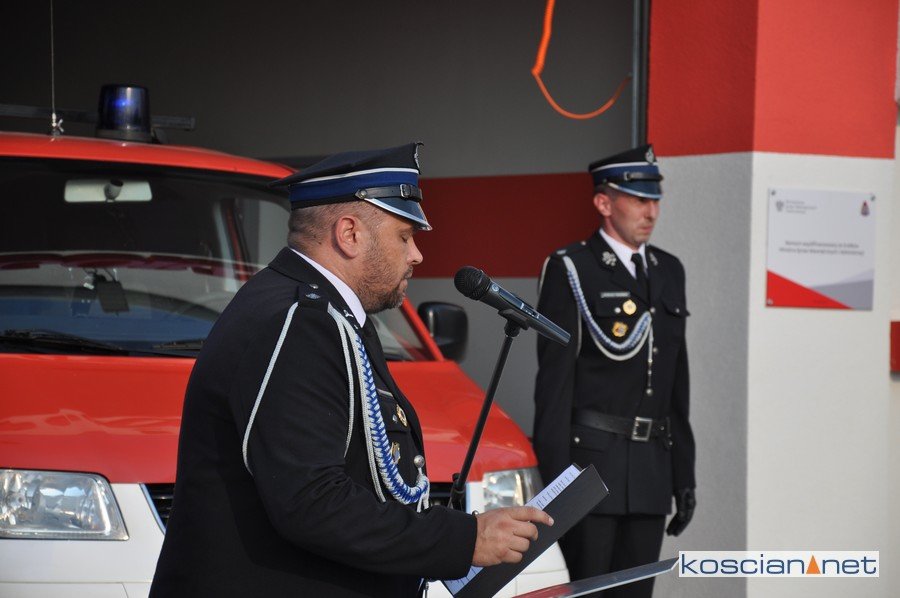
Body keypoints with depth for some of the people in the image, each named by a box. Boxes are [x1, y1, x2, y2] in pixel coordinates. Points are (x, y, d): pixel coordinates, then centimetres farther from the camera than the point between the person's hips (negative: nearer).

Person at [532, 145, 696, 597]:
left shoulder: (668, 272, 15)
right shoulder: (570, 270, -5)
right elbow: (554, 380, -10)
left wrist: (684, 474, 15)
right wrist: (556, 481, -15)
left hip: (652, 465, 6)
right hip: (591, 459, -6)